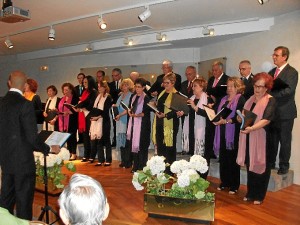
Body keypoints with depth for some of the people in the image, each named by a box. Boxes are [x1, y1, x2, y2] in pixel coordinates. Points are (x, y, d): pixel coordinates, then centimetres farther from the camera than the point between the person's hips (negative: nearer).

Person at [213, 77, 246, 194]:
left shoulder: (240, 99, -4)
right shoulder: (224, 99, 17)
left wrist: (226, 121, -21)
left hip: (233, 133, -6)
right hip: (222, 133, 6)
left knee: (232, 159, 1)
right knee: (223, 158, 9)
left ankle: (234, 185, 13)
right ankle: (224, 182, 22)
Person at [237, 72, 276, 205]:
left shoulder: (270, 101, -7)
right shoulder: (251, 99, 13)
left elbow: (266, 119, -20)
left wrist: (251, 128, -33)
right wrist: (241, 118, -3)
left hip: (261, 138, -5)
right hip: (248, 138, 5)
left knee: (260, 166, 5)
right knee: (250, 165, 12)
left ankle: (259, 196, 19)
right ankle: (250, 193, 26)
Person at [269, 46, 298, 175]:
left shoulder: (292, 72, -9)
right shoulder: (272, 72, 13)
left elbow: (288, 90, -22)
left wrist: (270, 93, -27)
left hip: (285, 112, -6)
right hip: (272, 111, 6)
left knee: (285, 140, 5)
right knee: (272, 139, 13)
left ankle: (284, 166, 18)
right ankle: (271, 163, 25)